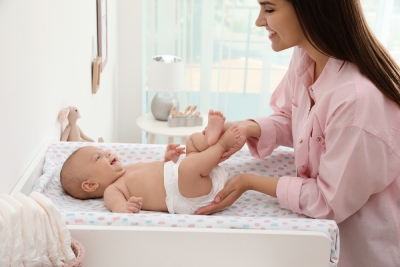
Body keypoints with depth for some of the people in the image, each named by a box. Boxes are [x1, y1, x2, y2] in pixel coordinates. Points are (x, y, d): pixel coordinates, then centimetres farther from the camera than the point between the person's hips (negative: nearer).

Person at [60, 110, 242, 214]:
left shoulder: (128, 171, 24)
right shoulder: (112, 190, -4)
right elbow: (118, 208, -27)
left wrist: (169, 160, 14)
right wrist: (126, 209, -51)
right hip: (191, 198, -9)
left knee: (195, 139, 20)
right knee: (189, 164, -39)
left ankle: (211, 139, -15)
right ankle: (221, 143, -13)